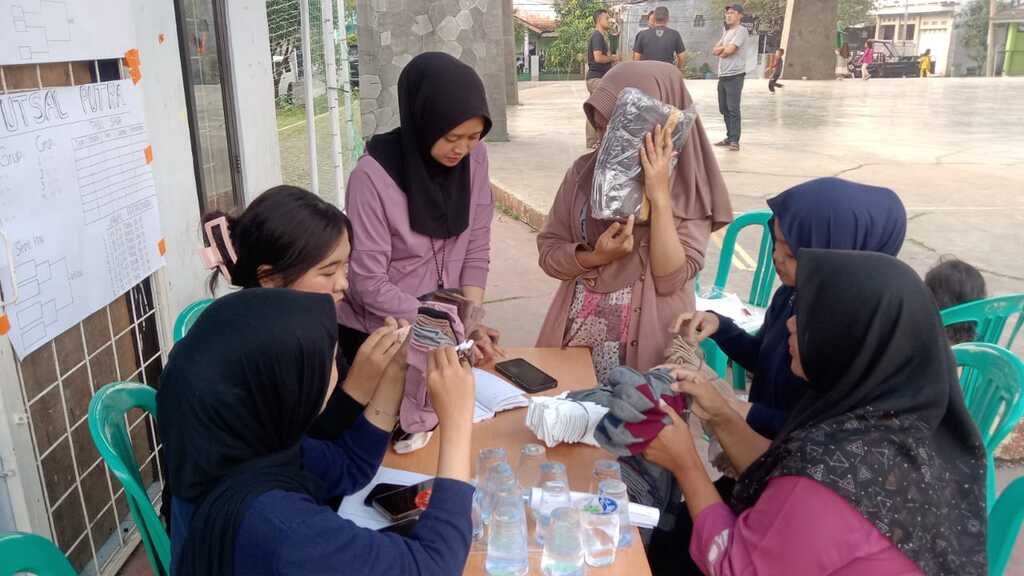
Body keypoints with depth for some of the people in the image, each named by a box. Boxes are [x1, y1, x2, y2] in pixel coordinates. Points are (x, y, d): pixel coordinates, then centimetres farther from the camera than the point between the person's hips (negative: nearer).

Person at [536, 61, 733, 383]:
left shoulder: (689, 188, -9)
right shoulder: (585, 171, -3)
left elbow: (670, 279, -17)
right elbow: (548, 251, 0)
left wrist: (659, 196, -22)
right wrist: (595, 257, -18)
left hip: (647, 341, -3)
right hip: (577, 334, 3)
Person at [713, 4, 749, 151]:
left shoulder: (741, 30, -7)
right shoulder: (726, 31, 20)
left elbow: (729, 50, -17)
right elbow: (714, 50, 12)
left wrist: (720, 50, 3)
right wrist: (725, 47, -7)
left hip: (734, 76, -9)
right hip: (722, 75, 9)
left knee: (733, 109, -10)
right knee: (724, 109, 11)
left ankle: (734, 141, -10)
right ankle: (730, 137, 18)